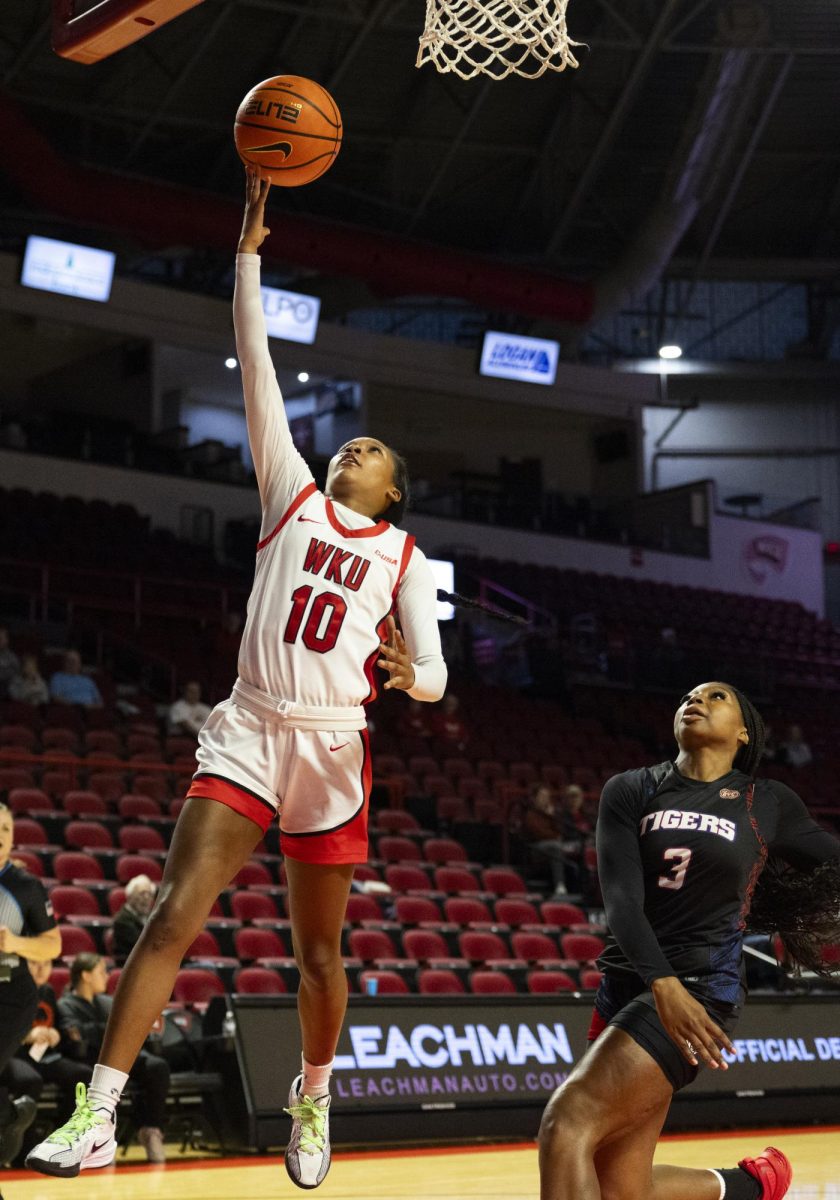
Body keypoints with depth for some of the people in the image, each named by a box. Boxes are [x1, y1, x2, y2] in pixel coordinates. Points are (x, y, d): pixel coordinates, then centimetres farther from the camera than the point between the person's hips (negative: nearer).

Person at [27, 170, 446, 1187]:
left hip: (333, 749, 1)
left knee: (318, 948, 7)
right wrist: (250, 251, 5)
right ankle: (97, 1117, -15)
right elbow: (257, 368, 9)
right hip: (246, 733, 0)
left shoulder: (402, 555, 12)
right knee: (174, 915, -13)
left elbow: (433, 674, 6)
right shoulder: (293, 495, 13)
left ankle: (312, 1101, 31)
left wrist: (407, 673, -19)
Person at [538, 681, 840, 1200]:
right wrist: (663, 983, -23)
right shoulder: (631, 790, 5)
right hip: (628, 982, 4)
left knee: (567, 1124, -23)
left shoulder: (768, 803, 4)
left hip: (702, 986, -4)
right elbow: (621, 897, -9)